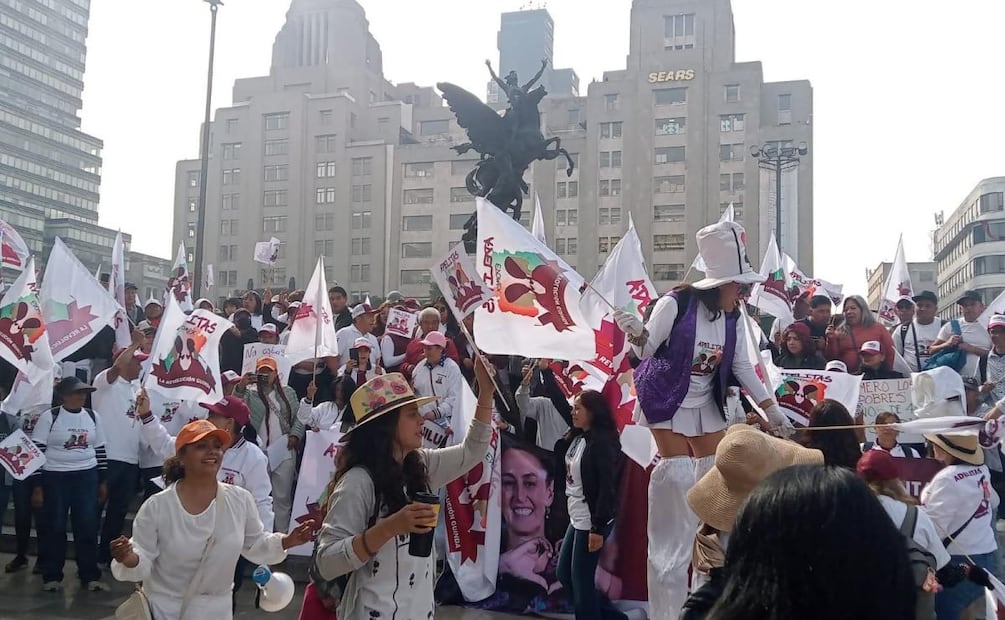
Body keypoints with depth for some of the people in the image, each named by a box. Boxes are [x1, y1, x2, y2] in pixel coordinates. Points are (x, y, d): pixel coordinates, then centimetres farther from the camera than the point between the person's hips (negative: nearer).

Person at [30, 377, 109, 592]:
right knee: (55, 528, 4)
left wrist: (102, 481, 10)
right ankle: (52, 576, 18)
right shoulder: (49, 417, -6)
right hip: (55, 478, -3)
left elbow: (100, 450, 12)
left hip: (87, 477, 3)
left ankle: (90, 576, 12)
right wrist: (37, 486, -9)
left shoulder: (93, 417, 6)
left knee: (88, 527, 3)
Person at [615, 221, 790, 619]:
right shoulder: (675, 304, -21)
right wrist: (637, 335, -40)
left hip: (706, 405, 6)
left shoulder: (733, 319, -4)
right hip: (667, 401, -6)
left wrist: (771, 409, -2)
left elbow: (743, 368, 1)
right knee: (678, 476, -8)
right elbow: (647, 351, -17)